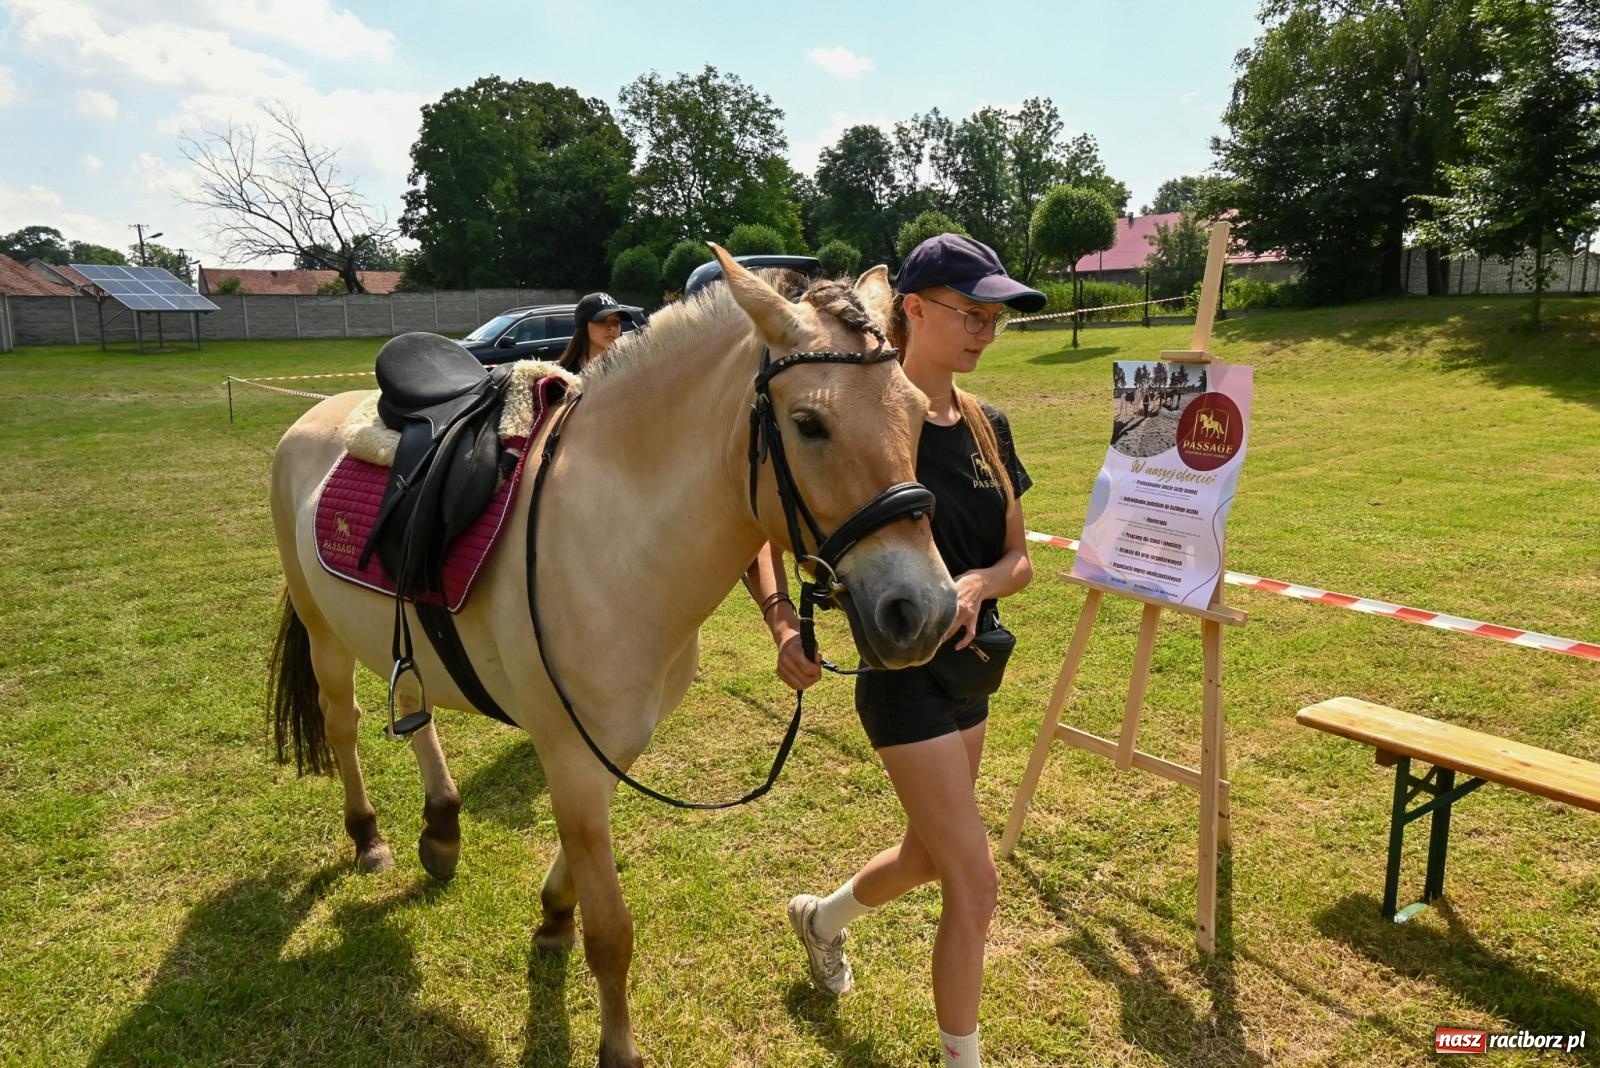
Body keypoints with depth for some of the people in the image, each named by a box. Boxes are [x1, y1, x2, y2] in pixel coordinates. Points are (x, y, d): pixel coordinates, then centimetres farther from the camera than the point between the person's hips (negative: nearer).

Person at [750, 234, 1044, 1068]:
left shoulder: (987, 426, 3)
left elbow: (1019, 559, 5)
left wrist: (979, 584, -17)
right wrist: (783, 621, -30)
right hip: (903, 676, -8)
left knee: (931, 857, 24)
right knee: (974, 883, -1)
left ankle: (822, 916, 54)